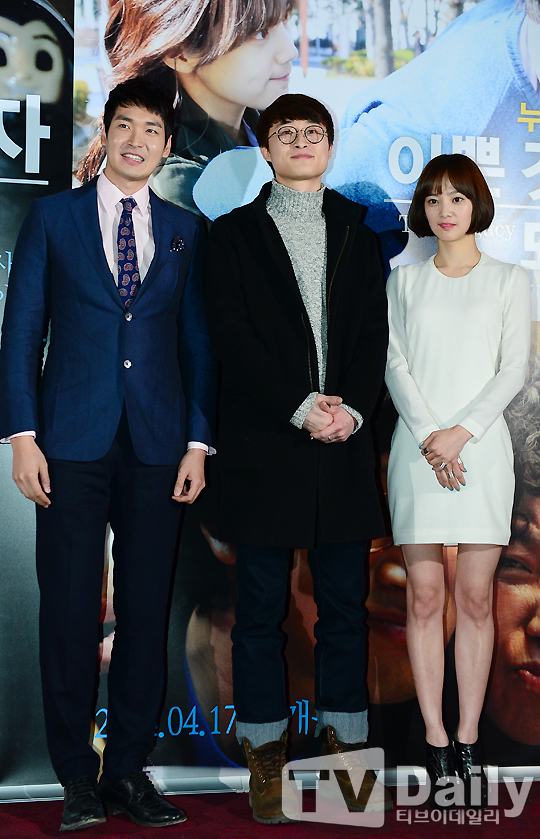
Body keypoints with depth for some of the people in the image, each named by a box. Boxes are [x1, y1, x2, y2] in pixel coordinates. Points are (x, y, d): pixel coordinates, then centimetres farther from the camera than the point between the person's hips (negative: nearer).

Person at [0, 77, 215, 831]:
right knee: (70, 608, 1)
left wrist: (198, 442, 2)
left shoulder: (186, 231, 12)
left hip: (157, 444, 2)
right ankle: (76, 775, 13)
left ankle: (129, 768, 17)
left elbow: (198, 341, 11)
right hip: (72, 441, -2)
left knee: (147, 609, 5)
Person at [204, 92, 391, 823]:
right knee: (261, 607, 4)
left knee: (344, 604, 6)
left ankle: (346, 742, 17)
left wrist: (351, 409, -10)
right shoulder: (235, 233, 7)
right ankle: (266, 748, 14)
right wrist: (300, 407, -13)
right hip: (264, 444, -2)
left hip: (344, 440, 2)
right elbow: (232, 337, -3)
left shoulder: (357, 232, 14)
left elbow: (375, 332, 7)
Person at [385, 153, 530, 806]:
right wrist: (429, 437, -11)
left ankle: (468, 742, 8)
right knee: (424, 597, -1)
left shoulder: (509, 280, 9)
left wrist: (461, 431, -12)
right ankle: (435, 741, 6)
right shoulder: (404, 280, 12)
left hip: (481, 446, 0)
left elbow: (514, 370, 1)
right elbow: (395, 364, 3)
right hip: (418, 448, 1)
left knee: (476, 598, 0)